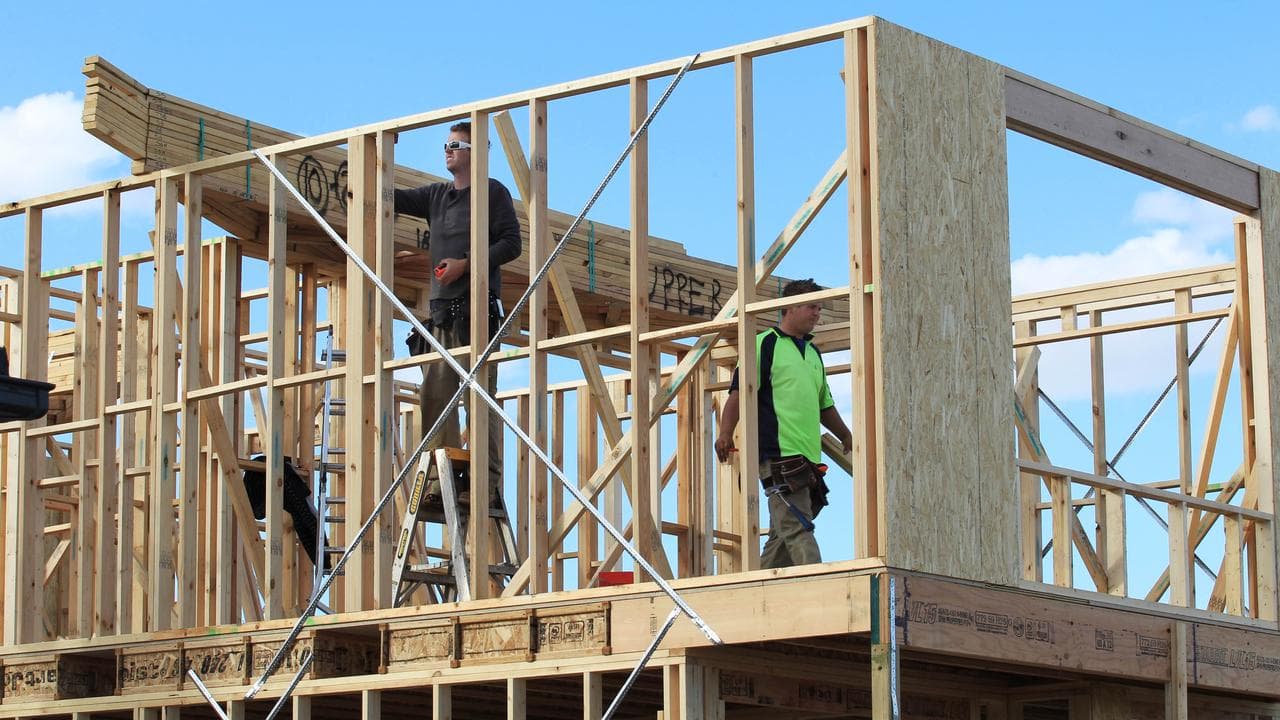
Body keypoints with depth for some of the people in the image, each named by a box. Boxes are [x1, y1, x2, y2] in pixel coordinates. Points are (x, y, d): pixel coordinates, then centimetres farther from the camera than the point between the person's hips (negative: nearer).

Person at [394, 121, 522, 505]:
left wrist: (466, 264, -12)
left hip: (477, 305, -6)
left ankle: (488, 479, -11)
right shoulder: (436, 196, 22)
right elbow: (396, 199, 18)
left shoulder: (493, 192, 5)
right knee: (435, 393, -2)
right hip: (442, 307, 6)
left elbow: (511, 243, -3)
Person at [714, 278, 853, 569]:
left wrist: (846, 437, 39)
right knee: (798, 529, -14)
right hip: (778, 454, -8)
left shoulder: (813, 353, 22)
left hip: (808, 457, 8)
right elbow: (739, 392, -9)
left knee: (783, 534, 8)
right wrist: (725, 434, -19)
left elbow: (825, 406, 33)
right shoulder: (764, 344, -1)